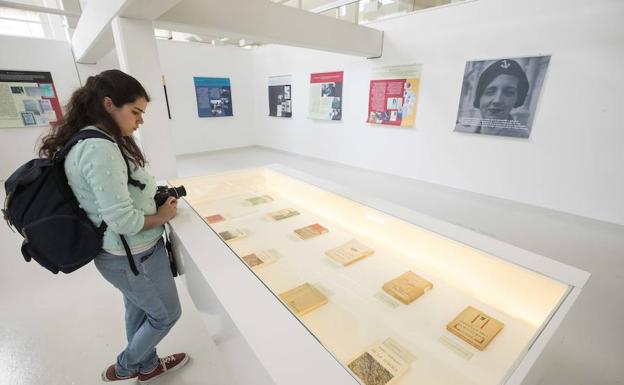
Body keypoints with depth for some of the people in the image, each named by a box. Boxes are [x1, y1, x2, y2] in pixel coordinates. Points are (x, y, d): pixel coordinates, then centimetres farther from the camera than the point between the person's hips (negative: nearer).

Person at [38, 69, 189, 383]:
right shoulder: (100, 148, -27)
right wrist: (161, 216, -13)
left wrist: (155, 196, 3)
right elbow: (123, 220, -30)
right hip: (133, 257, -10)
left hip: (120, 253, 10)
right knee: (166, 314, 15)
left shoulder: (86, 142, 4)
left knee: (138, 312, 27)